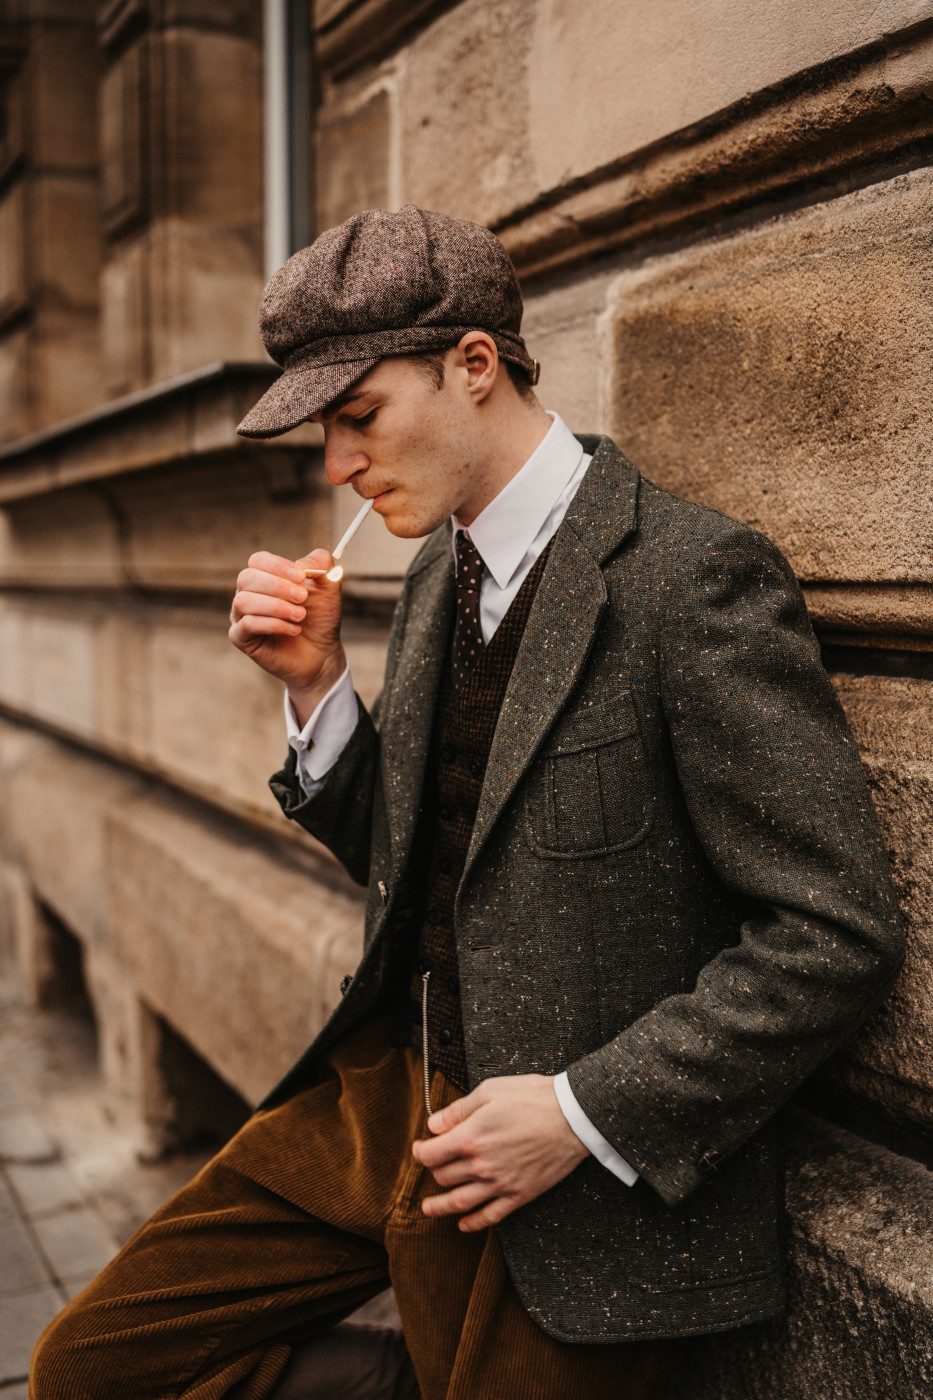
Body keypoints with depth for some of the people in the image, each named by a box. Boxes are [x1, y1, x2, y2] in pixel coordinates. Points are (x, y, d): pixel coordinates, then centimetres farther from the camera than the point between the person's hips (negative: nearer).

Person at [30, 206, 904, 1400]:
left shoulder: (696, 577, -19)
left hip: (586, 1183, -7)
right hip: (386, 1099, 8)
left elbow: (837, 934, -18)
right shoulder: (438, 574, 7)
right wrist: (316, 684, -2)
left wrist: (583, 1115, -19)